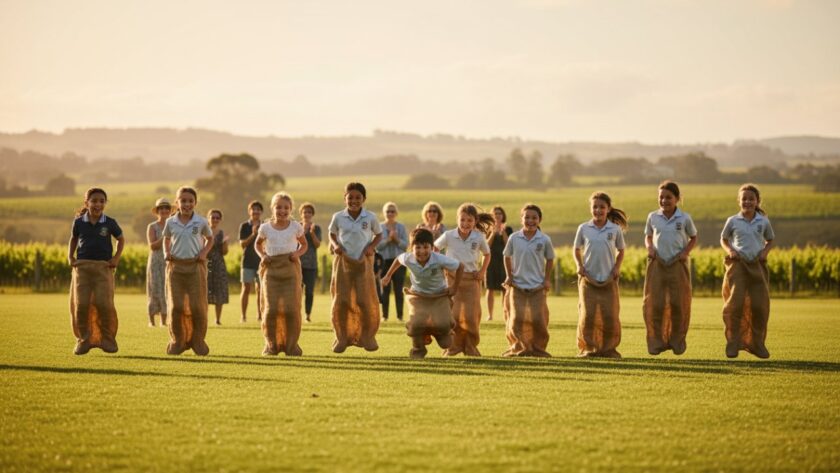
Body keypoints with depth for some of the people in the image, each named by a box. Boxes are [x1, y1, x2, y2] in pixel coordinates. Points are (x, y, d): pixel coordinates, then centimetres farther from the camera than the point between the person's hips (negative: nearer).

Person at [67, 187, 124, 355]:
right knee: (81, 305, -4)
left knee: (104, 304, -8)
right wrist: (70, 256, 9)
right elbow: (73, 239, 21)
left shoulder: (109, 223, 1)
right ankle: (83, 340, 8)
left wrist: (116, 257, 5)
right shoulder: (79, 222, 3)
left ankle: (107, 339, 7)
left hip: (103, 267, -1)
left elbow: (121, 239, 17)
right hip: (82, 266, 1)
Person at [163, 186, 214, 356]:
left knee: (197, 306, 0)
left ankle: (198, 341, 12)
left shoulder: (201, 222, -1)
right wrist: (167, 253, 1)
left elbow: (210, 239, 14)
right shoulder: (171, 223, 3)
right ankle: (177, 341, 12)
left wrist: (204, 252, -3)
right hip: (175, 267, 1)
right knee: (176, 306, 1)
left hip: (195, 266, -1)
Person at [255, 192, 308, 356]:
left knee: (291, 307, -5)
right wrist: (263, 255, 2)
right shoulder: (266, 228, 5)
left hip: (290, 269, 0)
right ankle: (271, 344, 6)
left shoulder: (296, 227, 4)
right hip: (271, 269, 0)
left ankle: (291, 344, 6)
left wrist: (297, 253, -3)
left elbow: (304, 244, 18)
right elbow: (258, 244, 21)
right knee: (271, 308, -6)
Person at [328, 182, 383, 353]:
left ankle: (368, 337, 15)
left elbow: (378, 234, 9)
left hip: (363, 262, -1)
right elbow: (332, 234, 12)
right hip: (343, 262, 1)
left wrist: (371, 246, -7)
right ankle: (342, 338, 14)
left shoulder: (370, 218, -3)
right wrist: (335, 245, -7)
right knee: (341, 300, 2)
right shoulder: (338, 217, -2)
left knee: (365, 300, -1)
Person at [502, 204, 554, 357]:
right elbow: (507, 257, 12)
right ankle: (518, 347, 10)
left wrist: (547, 279, 4)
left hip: (537, 287, 0)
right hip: (517, 286, 0)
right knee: (516, 319, -3)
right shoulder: (514, 238, -2)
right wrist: (509, 276, 5)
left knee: (538, 320, 0)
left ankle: (538, 348, 14)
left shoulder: (544, 240, -3)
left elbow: (550, 259, 9)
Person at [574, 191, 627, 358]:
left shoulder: (615, 229, 1)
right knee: (587, 315, -4)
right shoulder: (583, 229, 1)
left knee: (610, 316, 0)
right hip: (588, 278, 0)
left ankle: (609, 348, 11)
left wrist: (617, 266, -4)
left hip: (609, 279, 0)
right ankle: (588, 348, 5)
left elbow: (620, 251, 11)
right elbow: (577, 250, 11)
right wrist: (579, 265, -4)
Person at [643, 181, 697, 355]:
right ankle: (656, 342, 6)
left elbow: (693, 238, 11)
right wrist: (649, 248, -4)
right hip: (657, 264, 1)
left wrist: (686, 251, -6)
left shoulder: (684, 218, -2)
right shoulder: (653, 217, 3)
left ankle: (677, 341, 16)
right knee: (654, 304, -2)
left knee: (678, 303, 2)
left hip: (678, 265, -1)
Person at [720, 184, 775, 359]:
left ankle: (757, 343, 15)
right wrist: (729, 250, -7)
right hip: (738, 264, -2)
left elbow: (770, 240, 17)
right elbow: (724, 239, 12)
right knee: (735, 303, -7)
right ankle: (733, 343, 1)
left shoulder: (763, 222, 5)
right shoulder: (733, 221, 1)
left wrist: (765, 251, -3)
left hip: (757, 265, 2)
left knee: (760, 304, 1)